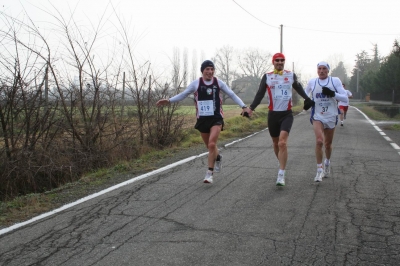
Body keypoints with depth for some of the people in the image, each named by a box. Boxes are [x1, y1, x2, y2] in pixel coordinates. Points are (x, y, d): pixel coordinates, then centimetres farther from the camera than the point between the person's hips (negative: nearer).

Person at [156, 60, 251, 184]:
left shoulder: (219, 83, -1)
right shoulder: (196, 84, -2)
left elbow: (232, 95, 5)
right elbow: (182, 95, 4)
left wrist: (243, 106, -4)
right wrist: (168, 100, -6)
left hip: (216, 118, -2)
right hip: (202, 119, 2)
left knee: (212, 144, -17)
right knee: (210, 146, 11)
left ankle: (210, 172, -4)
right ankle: (218, 157, 46)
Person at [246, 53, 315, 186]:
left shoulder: (291, 75, 6)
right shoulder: (267, 77, 4)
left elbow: (299, 88, 21)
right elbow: (260, 94, 2)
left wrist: (307, 99, 12)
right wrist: (252, 108, -9)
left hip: (287, 114, -1)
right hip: (273, 114, 2)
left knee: (282, 143, -18)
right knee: (276, 143, 10)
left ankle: (281, 175, -16)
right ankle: (282, 165, 35)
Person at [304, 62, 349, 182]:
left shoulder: (335, 81, -3)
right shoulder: (312, 82, 1)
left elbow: (345, 98, -6)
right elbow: (305, 94, 21)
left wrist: (333, 93, -21)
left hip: (331, 117, 1)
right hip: (317, 117, -1)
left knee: (328, 144, 14)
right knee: (319, 141, -20)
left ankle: (327, 163, 42)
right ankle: (319, 170, -10)